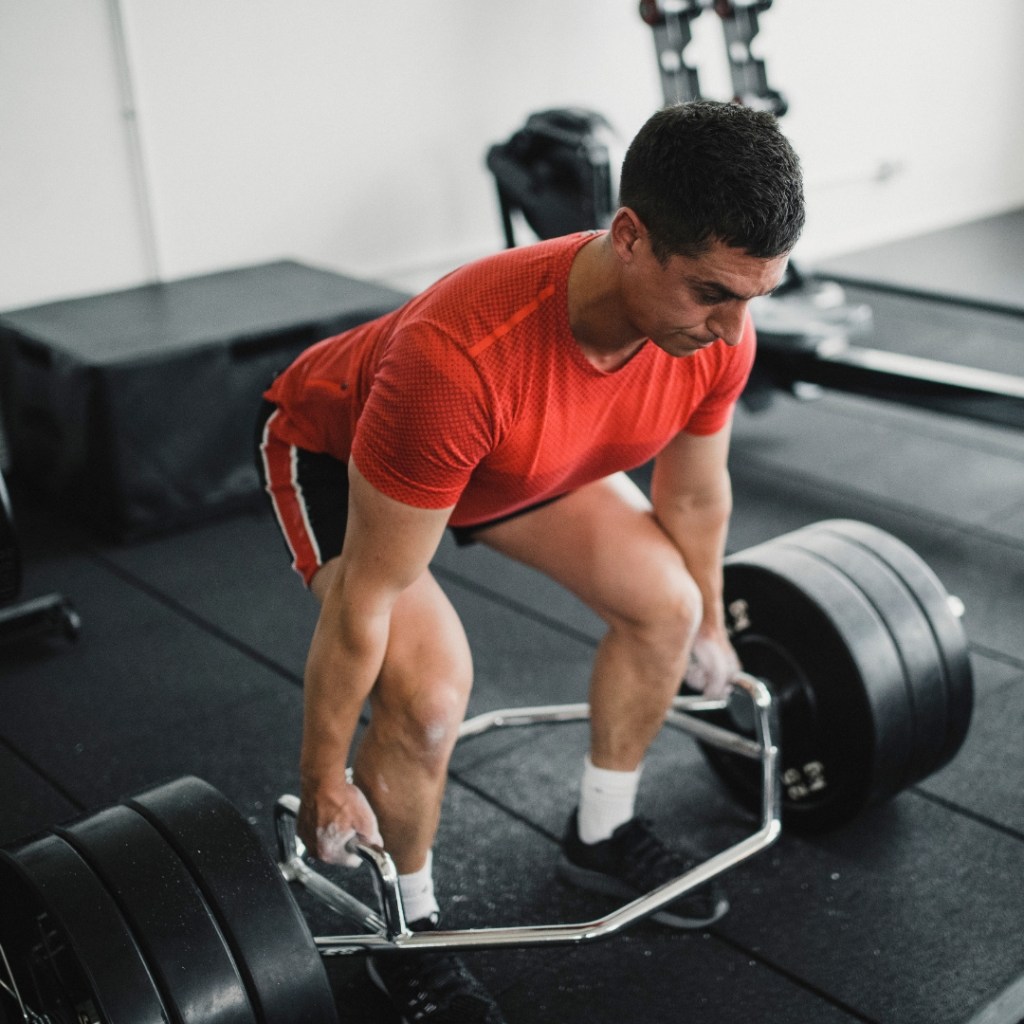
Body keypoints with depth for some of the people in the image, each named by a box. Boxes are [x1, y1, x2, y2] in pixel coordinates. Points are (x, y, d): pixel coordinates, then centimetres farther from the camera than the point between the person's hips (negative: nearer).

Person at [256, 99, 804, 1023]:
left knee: (666, 605, 0)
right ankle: (408, 935, 5)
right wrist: (324, 782, -20)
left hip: (519, 450, 6)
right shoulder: (460, 359, -46)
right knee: (430, 695, -24)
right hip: (337, 448, -6)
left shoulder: (714, 330, -26)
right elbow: (367, 594, -33)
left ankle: (601, 836, 24)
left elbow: (693, 495, -3)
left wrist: (709, 625, 12)